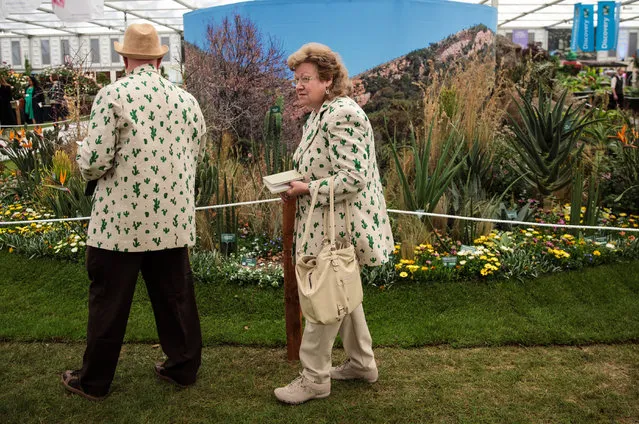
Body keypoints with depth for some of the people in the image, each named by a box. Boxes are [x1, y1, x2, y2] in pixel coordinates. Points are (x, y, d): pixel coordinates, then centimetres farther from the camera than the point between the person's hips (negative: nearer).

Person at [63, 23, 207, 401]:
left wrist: (85, 164, 9)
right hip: (173, 220, 4)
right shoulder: (187, 99, 5)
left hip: (121, 220, -4)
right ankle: (183, 367, 29)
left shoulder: (112, 95, -10)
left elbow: (96, 160, -14)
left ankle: (94, 380, 25)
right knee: (176, 296, 16)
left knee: (109, 302, 9)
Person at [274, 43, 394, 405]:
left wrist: (307, 190, -20)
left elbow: (352, 178, -26)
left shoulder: (341, 115, -20)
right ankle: (363, 363, 35)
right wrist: (297, 185, 5)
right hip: (330, 224, 11)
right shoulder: (321, 114, 12)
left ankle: (315, 379, 16)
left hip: (338, 227, -11)